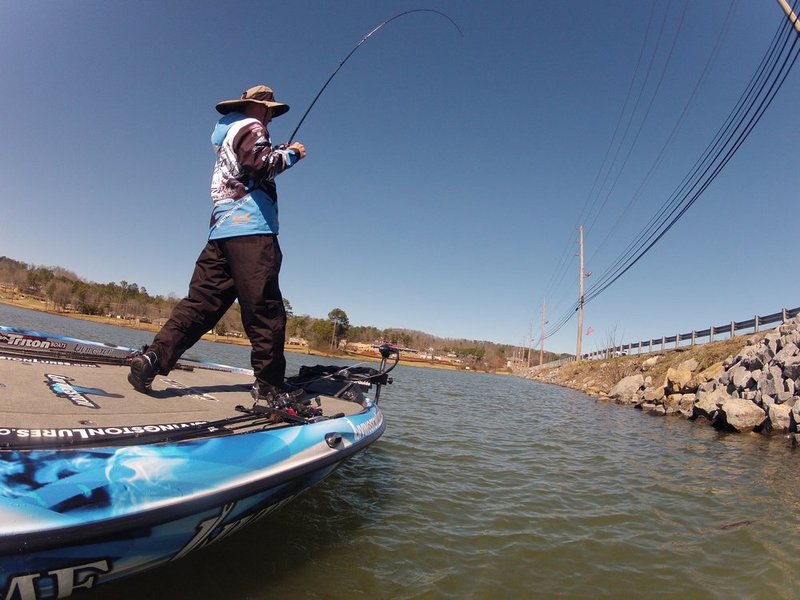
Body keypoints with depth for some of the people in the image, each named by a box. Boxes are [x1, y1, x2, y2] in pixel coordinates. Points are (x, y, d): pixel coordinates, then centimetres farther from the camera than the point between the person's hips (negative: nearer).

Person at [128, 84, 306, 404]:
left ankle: (151, 358, -2)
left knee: (200, 303, 5)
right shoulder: (250, 127, 3)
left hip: (221, 230, 9)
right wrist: (290, 154, 1)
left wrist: (277, 152, 28)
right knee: (264, 309, -8)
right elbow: (261, 165, -14)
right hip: (251, 229, -9)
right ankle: (269, 383, -5)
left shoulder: (227, 133, 30)